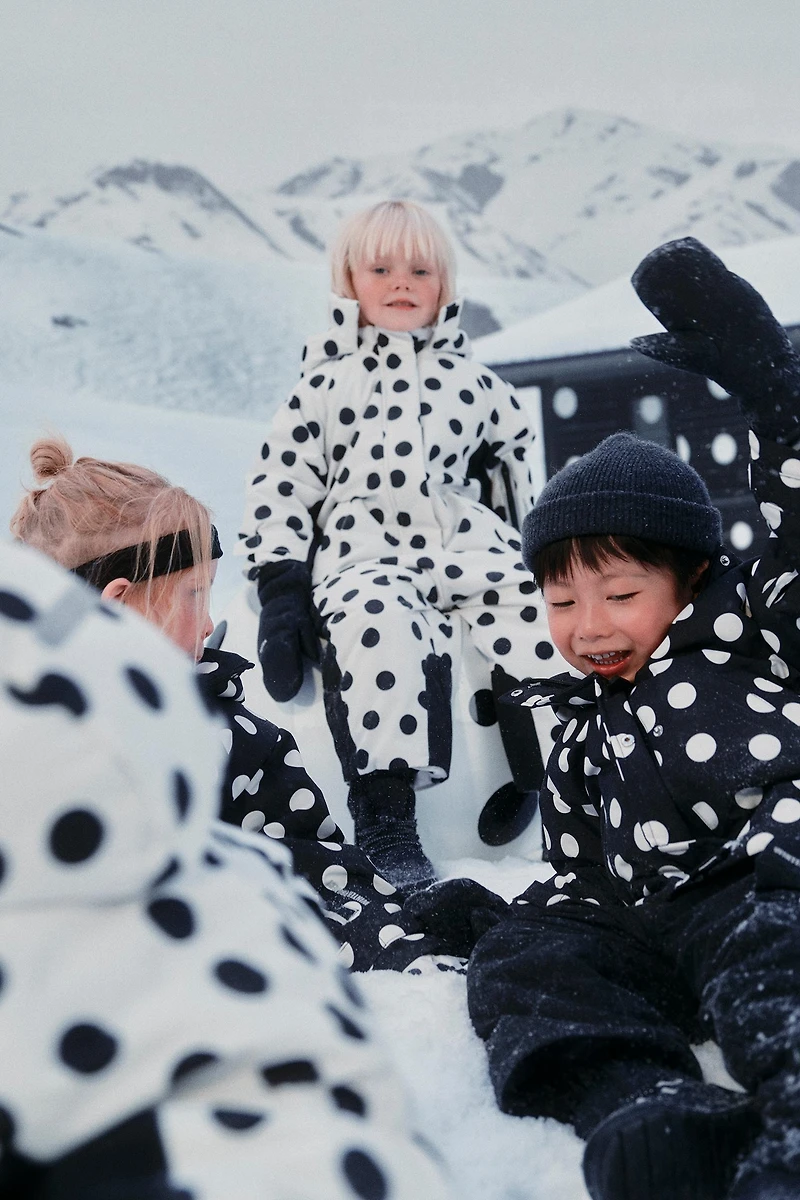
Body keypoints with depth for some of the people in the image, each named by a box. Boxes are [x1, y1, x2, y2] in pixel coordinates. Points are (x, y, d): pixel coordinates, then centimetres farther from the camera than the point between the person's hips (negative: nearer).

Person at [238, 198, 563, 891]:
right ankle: (385, 816, -32)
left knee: (539, 627, -25)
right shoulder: (326, 382, 15)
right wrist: (281, 591, -3)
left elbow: (517, 483, 31)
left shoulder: (476, 382, 22)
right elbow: (280, 484, 8)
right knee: (378, 625, -37)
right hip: (365, 551, -3)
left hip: (470, 545, 3)